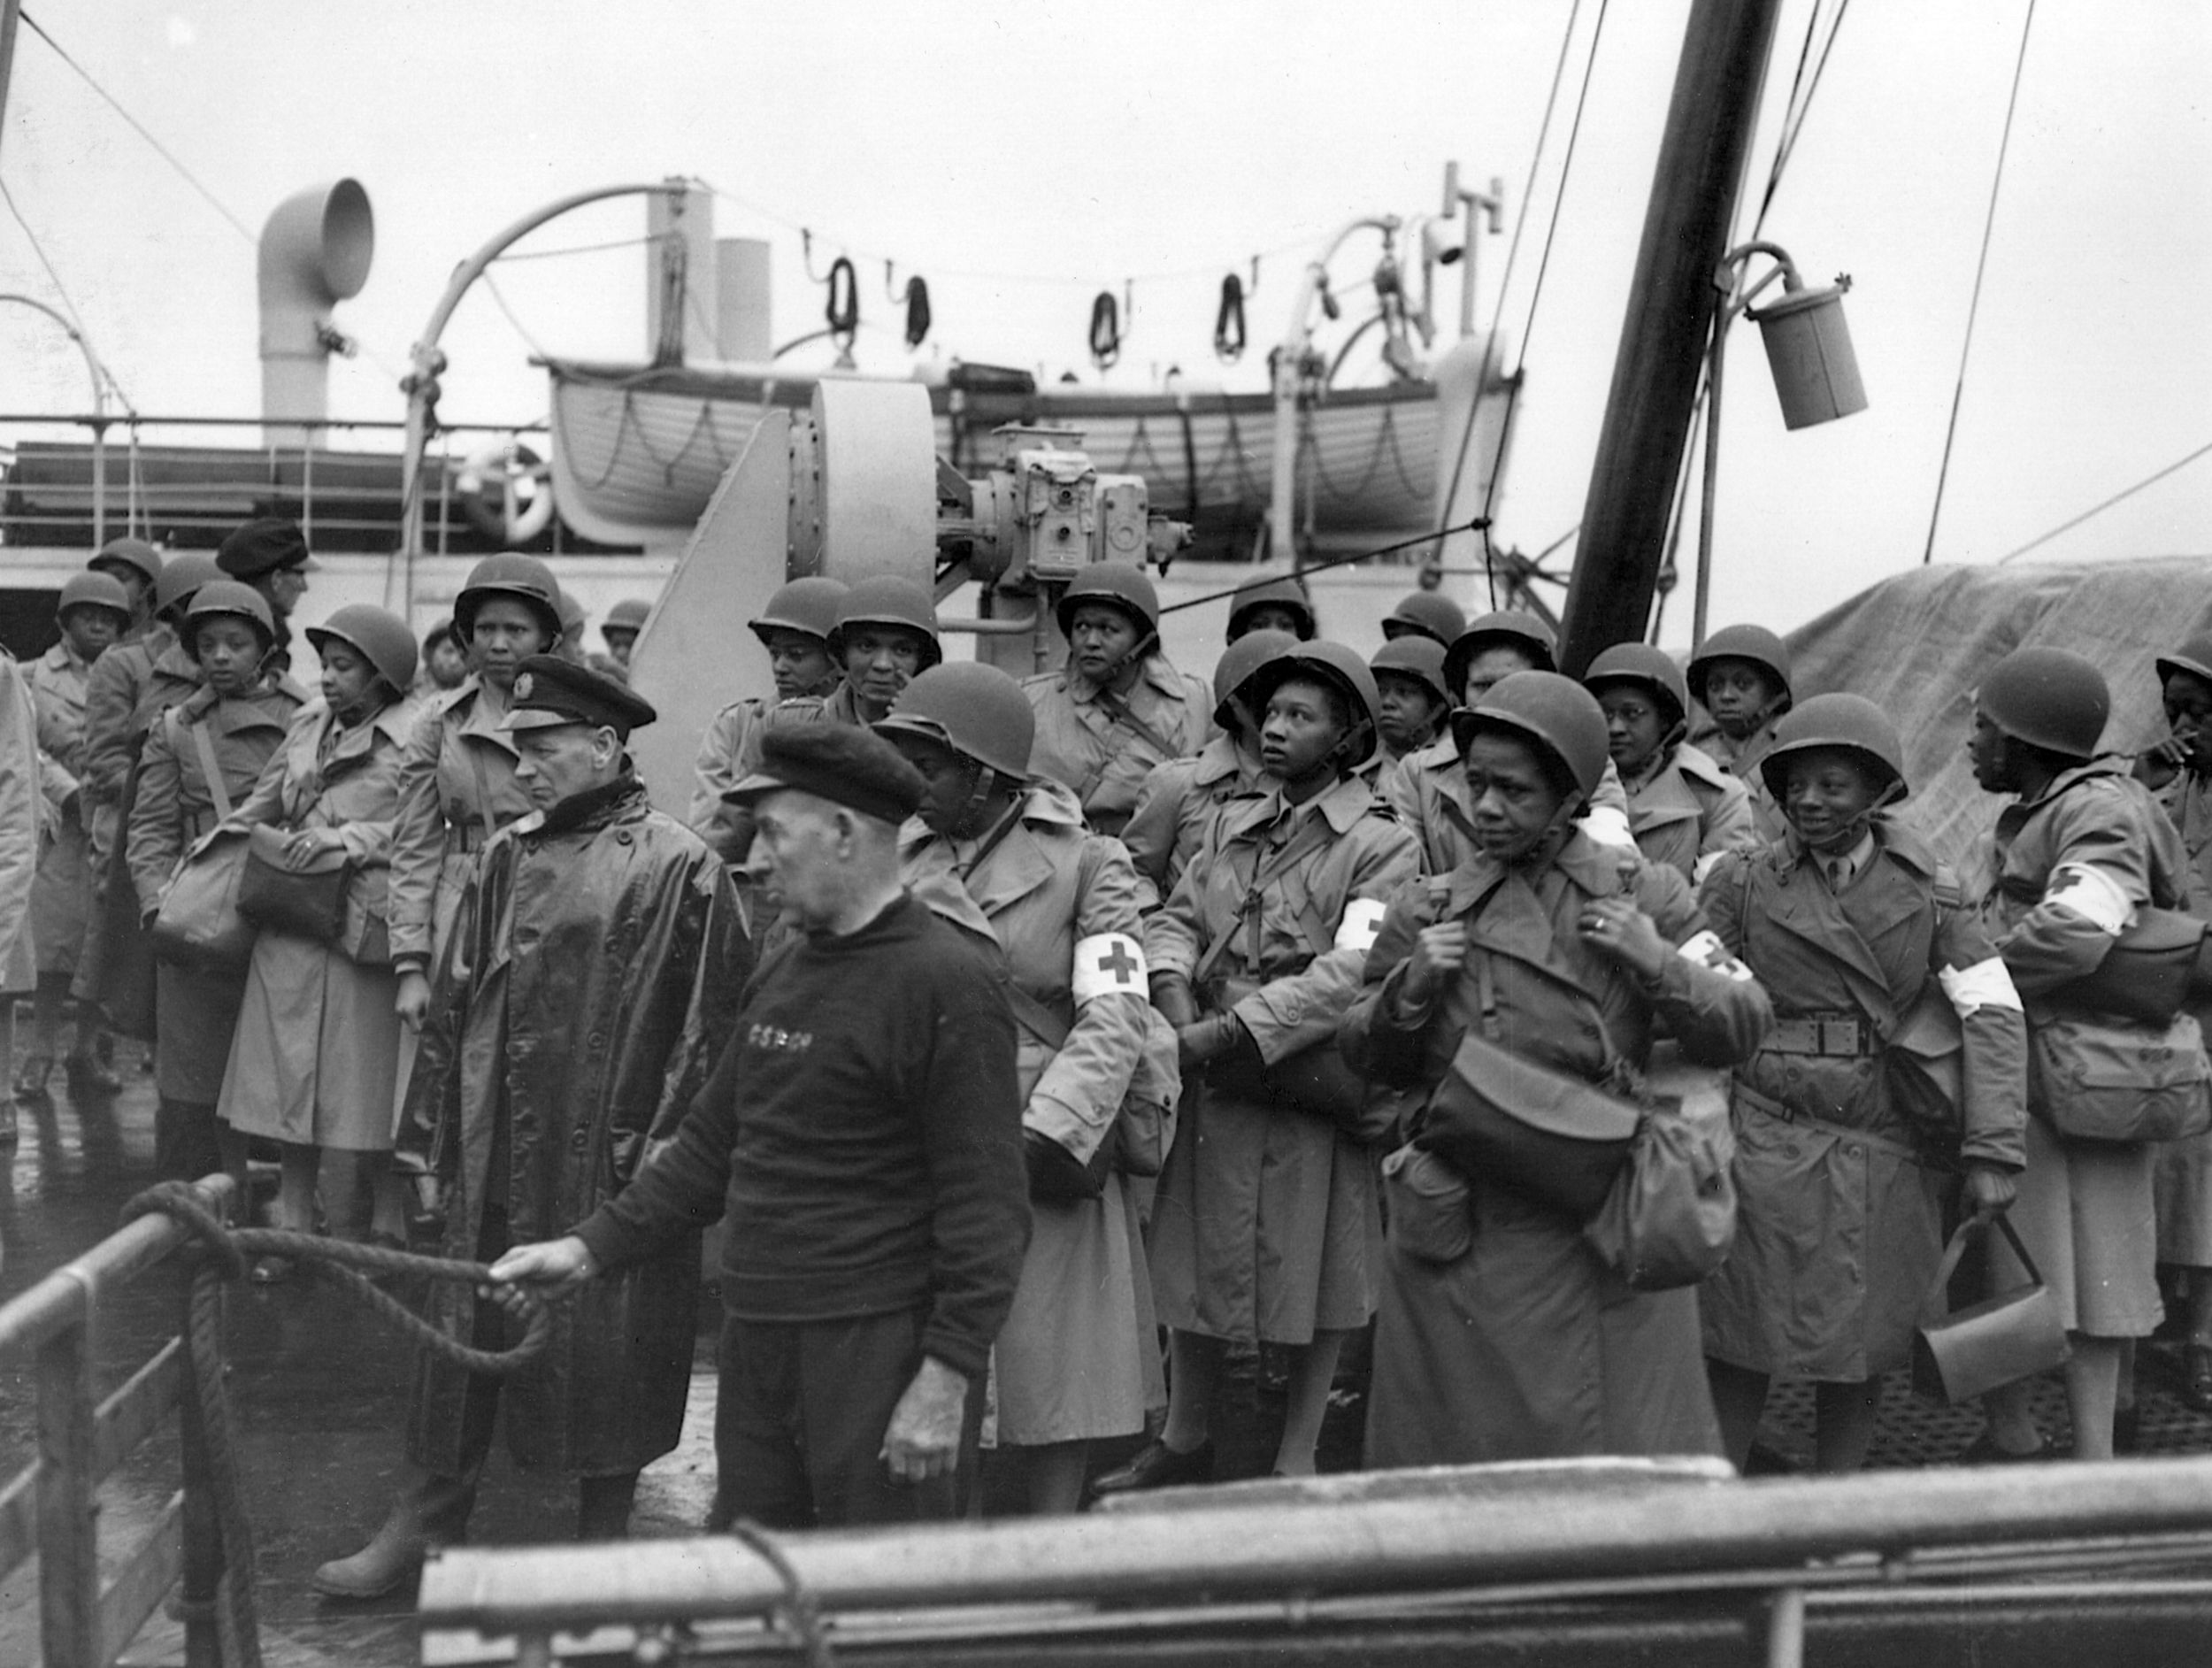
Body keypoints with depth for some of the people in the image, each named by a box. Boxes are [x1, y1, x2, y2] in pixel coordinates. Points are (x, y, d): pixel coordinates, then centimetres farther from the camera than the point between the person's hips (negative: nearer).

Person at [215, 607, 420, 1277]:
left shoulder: (415, 740, -7)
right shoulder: (308, 724, 12)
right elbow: (261, 806, 20)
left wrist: (346, 836, -18)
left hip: (360, 927, -5)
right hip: (290, 923, 6)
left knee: (351, 1089, -1)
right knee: (291, 1079, 8)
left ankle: (347, 1237, 9)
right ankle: (293, 1223, 18)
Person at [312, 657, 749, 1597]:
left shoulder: (677, 867, -9)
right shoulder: (508, 857, 7)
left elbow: (709, 1016, -10)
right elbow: (456, 999, 12)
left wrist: (670, 1143, -12)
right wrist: (432, 1132, 10)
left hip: (612, 1157, -5)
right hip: (497, 1154, 5)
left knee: (610, 1341, 6)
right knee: (464, 1326, 10)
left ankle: (605, 1528, 23)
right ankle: (423, 1521, 23)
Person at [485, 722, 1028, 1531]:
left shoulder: (949, 983, -12)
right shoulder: (778, 975, 15)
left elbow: (987, 1205, -15)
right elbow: (710, 1145, 20)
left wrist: (948, 1377, -18)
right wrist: (591, 1247, 11)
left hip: (879, 1346, -8)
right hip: (756, 1343, 8)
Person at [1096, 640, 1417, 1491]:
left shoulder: (1381, 847, -8)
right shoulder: (1230, 825, 11)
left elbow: (1351, 972, -19)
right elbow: (1175, 919, 8)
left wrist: (1225, 1031, -22)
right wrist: (1175, 994, -14)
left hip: (1311, 1092, -5)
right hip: (1214, 1090, 5)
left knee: (1316, 1279, 7)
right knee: (1194, 1259, 15)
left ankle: (1295, 1459, 24)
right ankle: (1184, 1440, 33)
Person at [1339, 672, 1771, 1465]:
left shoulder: (1646, 898, 3)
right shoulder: (1427, 910, 5)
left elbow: (1743, 1023, 1)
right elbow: (1366, 1058, 10)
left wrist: (1658, 965, -14)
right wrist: (1410, 989, -8)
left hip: (1609, 1233, -1)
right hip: (1462, 1235, 1)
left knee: (1627, 1443, 2)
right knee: (1457, 1444, 5)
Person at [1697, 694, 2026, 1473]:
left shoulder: (1926, 889, 2)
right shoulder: (1743, 882, 1)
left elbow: (1994, 1013, -3)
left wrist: (1995, 1152, -12)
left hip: (1888, 1149, 1)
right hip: (1771, 1140, -1)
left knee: (1860, 1350, 9)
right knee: (1740, 1343, 3)